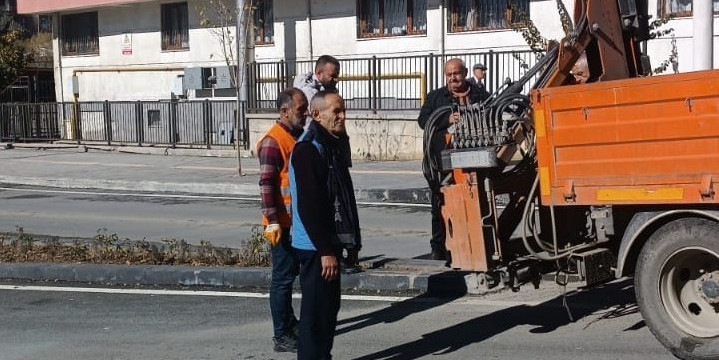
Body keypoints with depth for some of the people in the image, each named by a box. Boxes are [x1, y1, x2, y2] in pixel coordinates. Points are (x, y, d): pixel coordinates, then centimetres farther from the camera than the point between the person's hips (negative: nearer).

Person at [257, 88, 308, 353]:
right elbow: (266, 184, -20)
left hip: (299, 220, 8)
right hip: (282, 223, -8)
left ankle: (290, 322, 31)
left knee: (291, 273, 18)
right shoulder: (273, 142, -16)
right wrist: (272, 222, -24)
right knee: (283, 278, -3)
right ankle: (282, 336, 4)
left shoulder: (299, 137, 12)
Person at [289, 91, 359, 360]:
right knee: (316, 312, -2)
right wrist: (325, 251, -22)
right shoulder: (307, 149, -17)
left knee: (329, 307, 17)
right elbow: (308, 206, -22)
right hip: (315, 247, -10)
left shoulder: (330, 145, 13)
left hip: (329, 242, 10)